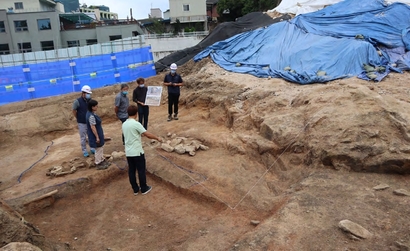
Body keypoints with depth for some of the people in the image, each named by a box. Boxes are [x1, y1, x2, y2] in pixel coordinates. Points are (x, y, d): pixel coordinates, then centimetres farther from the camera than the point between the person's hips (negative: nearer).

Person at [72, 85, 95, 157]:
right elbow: (74, 111, -5)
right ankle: (84, 151, 21)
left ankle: (92, 148, 29)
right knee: (83, 138, 7)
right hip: (82, 123, -4)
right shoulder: (77, 101, -15)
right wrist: (79, 119, 0)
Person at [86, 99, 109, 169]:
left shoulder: (91, 113, 4)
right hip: (95, 135, -10)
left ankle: (102, 160, 39)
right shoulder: (91, 116, -28)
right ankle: (98, 164, 22)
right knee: (98, 149, 6)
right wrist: (97, 137, -21)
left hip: (98, 134, 10)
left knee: (101, 148, 23)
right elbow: (93, 127, -27)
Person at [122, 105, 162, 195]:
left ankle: (135, 189, 25)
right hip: (137, 152, -7)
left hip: (128, 152, 7)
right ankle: (144, 189, 20)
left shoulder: (124, 124, 4)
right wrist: (157, 138, -5)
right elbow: (148, 135, -19)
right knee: (141, 170, 8)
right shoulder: (136, 124, -18)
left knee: (131, 171, 13)